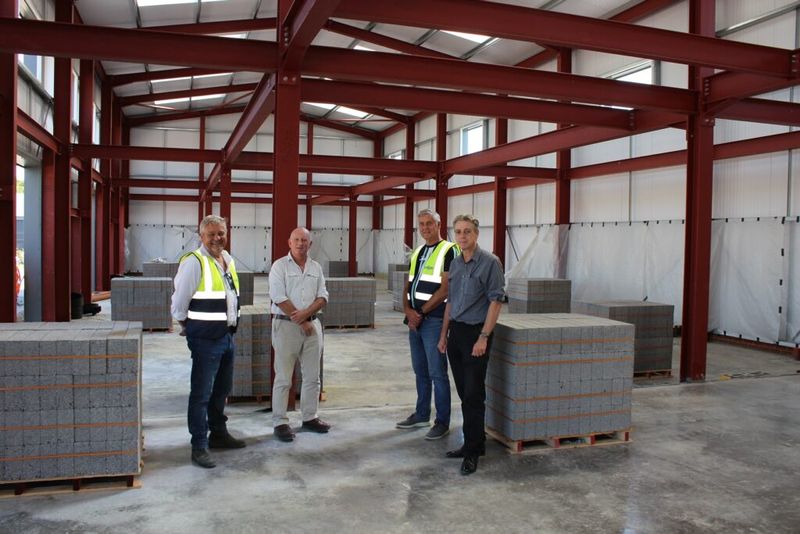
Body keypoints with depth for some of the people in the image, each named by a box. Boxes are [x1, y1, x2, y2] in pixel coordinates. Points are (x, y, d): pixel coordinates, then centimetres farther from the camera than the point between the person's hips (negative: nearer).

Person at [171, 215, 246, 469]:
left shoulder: (228, 261, 11)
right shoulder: (194, 262, -14)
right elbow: (179, 301, -11)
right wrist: (187, 325, 1)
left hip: (227, 335, 8)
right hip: (205, 338, -8)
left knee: (222, 390, 19)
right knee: (202, 393, -3)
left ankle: (218, 433, 34)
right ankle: (199, 447, 5)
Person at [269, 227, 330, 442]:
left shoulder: (316, 268, 11)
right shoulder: (280, 266, -4)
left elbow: (322, 297, 6)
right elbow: (279, 298, -12)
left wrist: (306, 313, -12)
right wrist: (301, 322, -12)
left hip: (312, 324, 5)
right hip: (286, 325, -5)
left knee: (312, 376, 11)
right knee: (283, 378, -1)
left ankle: (310, 417, 23)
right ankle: (280, 423, 7)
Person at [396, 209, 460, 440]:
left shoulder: (449, 250, -8)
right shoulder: (417, 253, 15)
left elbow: (445, 289, -15)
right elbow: (407, 286, 14)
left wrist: (421, 312, -14)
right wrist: (408, 310, -5)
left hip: (434, 320, -8)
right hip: (415, 320, 8)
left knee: (437, 373, -2)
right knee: (420, 371, 16)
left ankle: (442, 422, 8)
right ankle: (422, 415, 29)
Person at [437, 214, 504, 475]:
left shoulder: (490, 262, -9)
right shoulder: (455, 264, 11)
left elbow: (495, 301, -12)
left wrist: (484, 337, -17)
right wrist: (444, 334, 15)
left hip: (476, 332, -7)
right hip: (456, 332, 7)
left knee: (473, 394, -6)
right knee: (463, 392, 12)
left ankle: (473, 451, 3)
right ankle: (474, 442, 23)